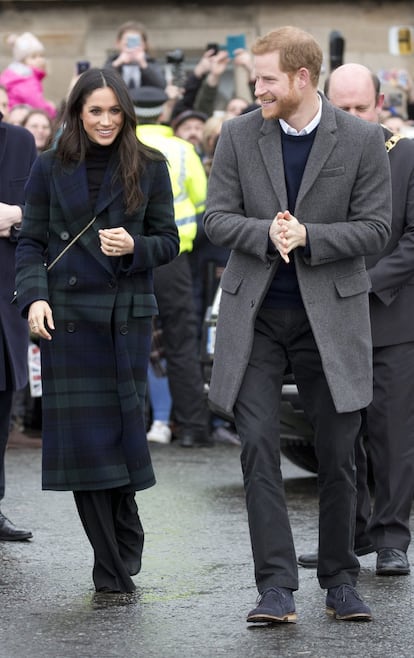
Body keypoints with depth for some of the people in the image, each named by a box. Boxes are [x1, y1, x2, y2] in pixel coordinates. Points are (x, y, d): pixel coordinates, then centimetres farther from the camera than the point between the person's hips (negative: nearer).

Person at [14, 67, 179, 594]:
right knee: (82, 434, -4)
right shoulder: (50, 168, 5)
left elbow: (168, 241, 8)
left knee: (122, 427, 0)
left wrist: (134, 247, -13)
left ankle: (120, 555, 21)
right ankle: (114, 567, 5)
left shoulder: (149, 168, 6)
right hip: (67, 316, 0)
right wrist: (34, 297, -11)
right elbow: (30, 242, 5)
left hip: (128, 314, 0)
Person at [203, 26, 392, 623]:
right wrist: (267, 233, -18)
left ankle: (340, 580, 18)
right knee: (259, 449, -7)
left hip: (330, 315, -1)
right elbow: (216, 218, 1)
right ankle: (276, 586, -6)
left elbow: (374, 228, -5)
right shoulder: (239, 136, 2)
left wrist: (306, 236, -18)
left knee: (337, 455, 4)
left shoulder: (362, 141, -4)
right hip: (255, 314, 1)